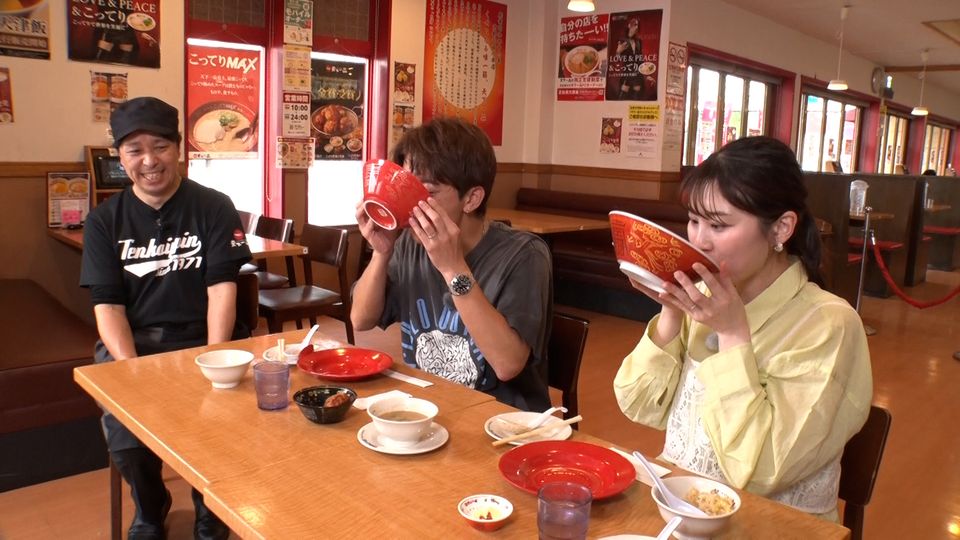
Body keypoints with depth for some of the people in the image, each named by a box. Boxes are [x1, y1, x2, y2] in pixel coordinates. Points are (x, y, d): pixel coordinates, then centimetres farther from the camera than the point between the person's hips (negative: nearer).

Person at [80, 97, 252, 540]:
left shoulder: (214, 208, 0)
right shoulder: (104, 221, 5)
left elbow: (222, 289, -8)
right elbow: (107, 304, -2)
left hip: (200, 337, -1)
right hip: (130, 341, 2)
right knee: (124, 429, -22)